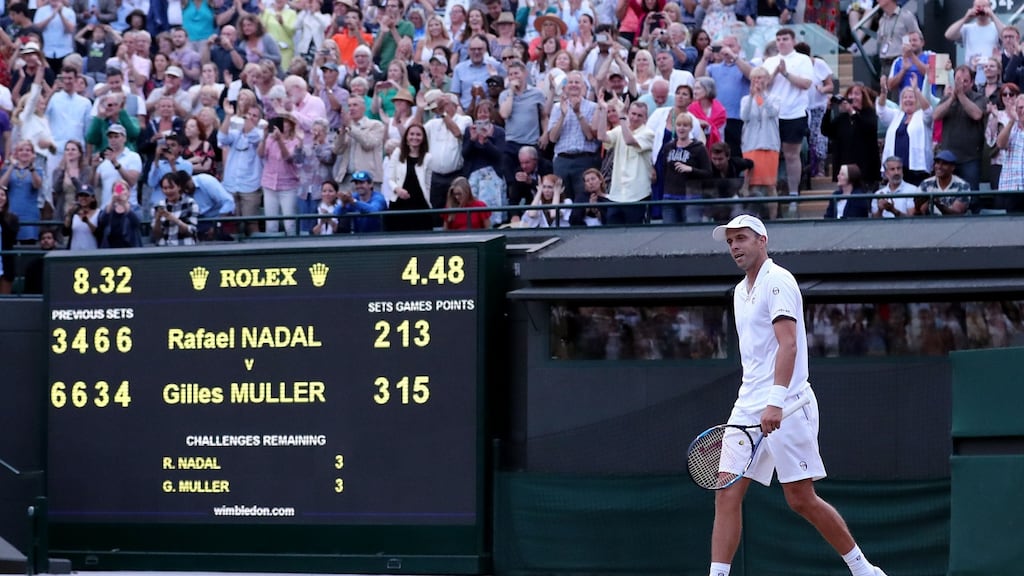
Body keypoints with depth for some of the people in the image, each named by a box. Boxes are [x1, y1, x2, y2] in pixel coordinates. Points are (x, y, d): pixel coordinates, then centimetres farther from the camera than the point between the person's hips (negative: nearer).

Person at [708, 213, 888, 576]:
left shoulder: (778, 281, -8)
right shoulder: (741, 291, 19)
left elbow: (788, 344, -20)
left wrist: (776, 401, -30)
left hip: (785, 407, -8)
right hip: (748, 407, 8)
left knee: (801, 499, -5)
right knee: (727, 494, -4)